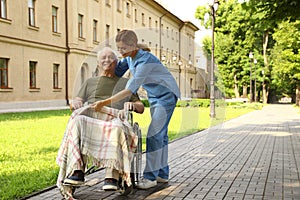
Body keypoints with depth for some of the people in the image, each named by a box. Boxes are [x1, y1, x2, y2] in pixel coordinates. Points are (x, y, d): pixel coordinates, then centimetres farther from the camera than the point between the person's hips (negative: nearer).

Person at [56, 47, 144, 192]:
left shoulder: (125, 83, 27)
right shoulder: (90, 82, 31)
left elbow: (141, 108, 18)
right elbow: (73, 105, 19)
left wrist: (132, 104, -6)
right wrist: (76, 102, -6)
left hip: (114, 119, -1)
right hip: (90, 118, 2)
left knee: (116, 128, -39)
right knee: (77, 122, -36)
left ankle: (111, 177, -46)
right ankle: (77, 172, -40)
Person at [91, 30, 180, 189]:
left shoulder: (145, 60, -30)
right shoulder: (128, 57, -3)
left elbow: (130, 90, -36)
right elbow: (116, 73, 9)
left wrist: (104, 103, -38)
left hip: (166, 95, -9)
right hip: (154, 96, 9)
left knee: (154, 134, -15)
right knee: (160, 134, 11)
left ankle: (150, 177, -10)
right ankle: (162, 174, 19)